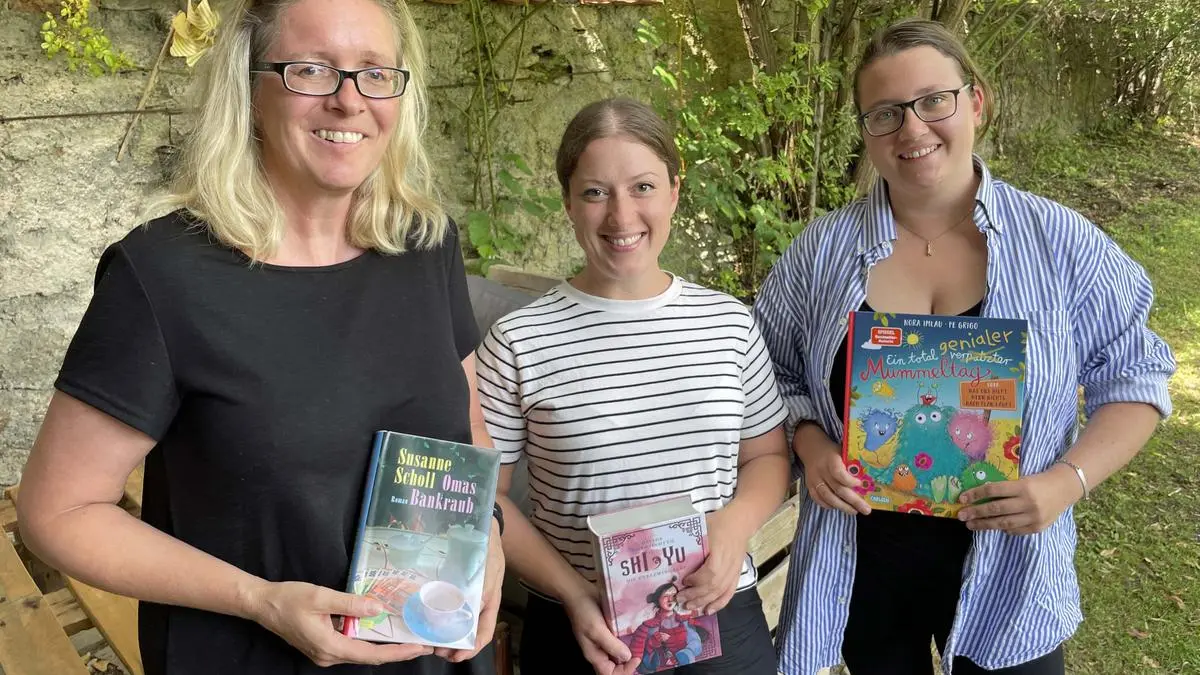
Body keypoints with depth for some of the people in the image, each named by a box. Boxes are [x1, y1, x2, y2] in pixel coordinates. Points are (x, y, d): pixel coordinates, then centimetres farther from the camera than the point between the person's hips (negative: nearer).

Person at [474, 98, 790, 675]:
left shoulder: (729, 321, -2)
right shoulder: (519, 341, -10)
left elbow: (766, 455, 7)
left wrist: (736, 522, -11)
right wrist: (573, 594, -15)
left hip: (724, 624, 3)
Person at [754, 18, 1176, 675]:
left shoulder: (1061, 241, -8)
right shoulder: (822, 250, -6)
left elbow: (1134, 377, 0)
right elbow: (774, 376, 4)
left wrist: (1066, 481, -15)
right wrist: (812, 447, -15)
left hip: (1007, 574, 0)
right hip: (861, 567, 1)